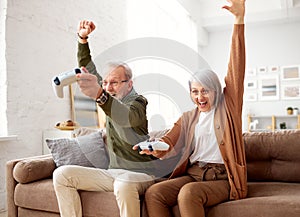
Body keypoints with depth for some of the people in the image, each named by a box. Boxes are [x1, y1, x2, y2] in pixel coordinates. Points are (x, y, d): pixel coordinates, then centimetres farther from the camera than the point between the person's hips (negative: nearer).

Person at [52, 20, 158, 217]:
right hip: (112, 172, 7)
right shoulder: (110, 96, 9)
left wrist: (99, 95, -57)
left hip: (140, 174, -7)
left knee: (124, 184, -40)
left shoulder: (137, 102, -14)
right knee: (62, 174, -7)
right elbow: (87, 68, 14)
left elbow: (125, 118, -39)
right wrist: (83, 38, 1)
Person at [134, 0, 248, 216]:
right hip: (191, 174, 4)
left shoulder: (227, 107, 6)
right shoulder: (188, 118, 16)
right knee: (153, 193, -22)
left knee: (188, 193, -33)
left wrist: (239, 19, -12)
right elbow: (170, 141, 1)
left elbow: (236, 66, -4)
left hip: (221, 179, -4)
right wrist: (155, 148, -25)